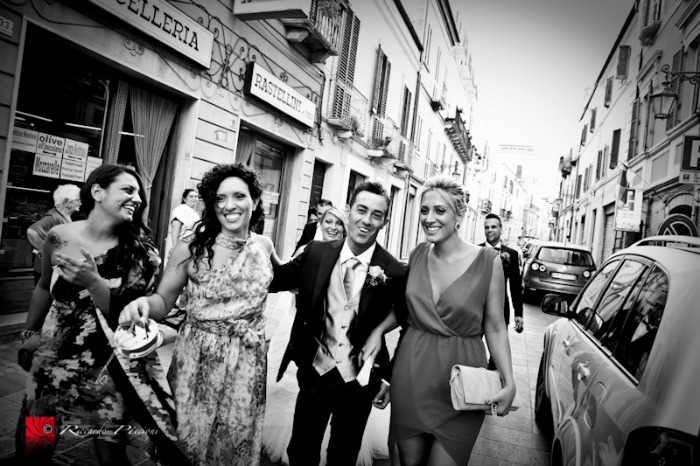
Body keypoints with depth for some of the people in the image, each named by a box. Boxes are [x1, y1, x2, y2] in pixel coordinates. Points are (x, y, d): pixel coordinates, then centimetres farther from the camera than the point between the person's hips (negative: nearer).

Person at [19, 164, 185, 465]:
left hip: (110, 368, -2)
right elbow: (44, 288, 11)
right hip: (54, 359, 2)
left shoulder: (140, 252, -13)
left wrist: (94, 283, -30)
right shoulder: (59, 237, -7)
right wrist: (28, 333, 25)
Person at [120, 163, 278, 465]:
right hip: (198, 359, -2)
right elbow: (163, 301, -8)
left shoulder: (264, 246, 0)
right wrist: (143, 303, -27)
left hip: (247, 361, 3)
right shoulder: (191, 248, -11)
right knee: (189, 442, 13)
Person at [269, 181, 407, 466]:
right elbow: (274, 281, -5)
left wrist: (391, 378, -1)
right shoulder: (316, 253, -9)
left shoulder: (394, 272, -15)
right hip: (315, 375, 1)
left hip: (359, 383, -1)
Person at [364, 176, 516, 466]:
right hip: (411, 372, 4)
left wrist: (509, 382, -12)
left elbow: (495, 328, -4)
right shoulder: (418, 254, 2)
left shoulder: (488, 262, -10)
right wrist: (379, 330, -1)